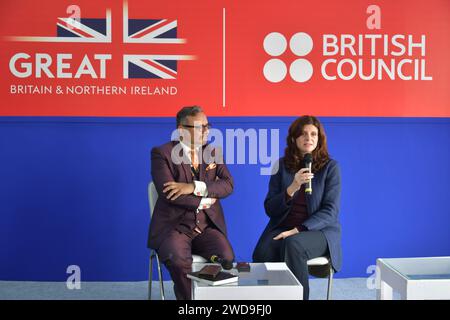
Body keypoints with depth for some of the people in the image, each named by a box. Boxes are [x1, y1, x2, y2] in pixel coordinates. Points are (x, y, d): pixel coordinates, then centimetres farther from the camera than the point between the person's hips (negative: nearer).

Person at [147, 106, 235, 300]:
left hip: (208, 225, 3)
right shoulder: (162, 153, -3)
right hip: (174, 226, -3)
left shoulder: (213, 152, 11)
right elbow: (168, 193, -16)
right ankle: (187, 297, -7)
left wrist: (195, 187, -17)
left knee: (226, 258, -25)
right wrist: (204, 201, -9)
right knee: (179, 260, -33)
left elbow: (228, 185, -3)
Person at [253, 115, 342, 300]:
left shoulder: (330, 167, 1)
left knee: (293, 245, -36)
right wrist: (292, 188, -16)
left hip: (319, 230, -2)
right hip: (282, 228, 2)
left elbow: (330, 211, -7)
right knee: (262, 254, -30)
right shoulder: (282, 165, 7)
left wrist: (298, 230, -19)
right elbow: (270, 209, 3)